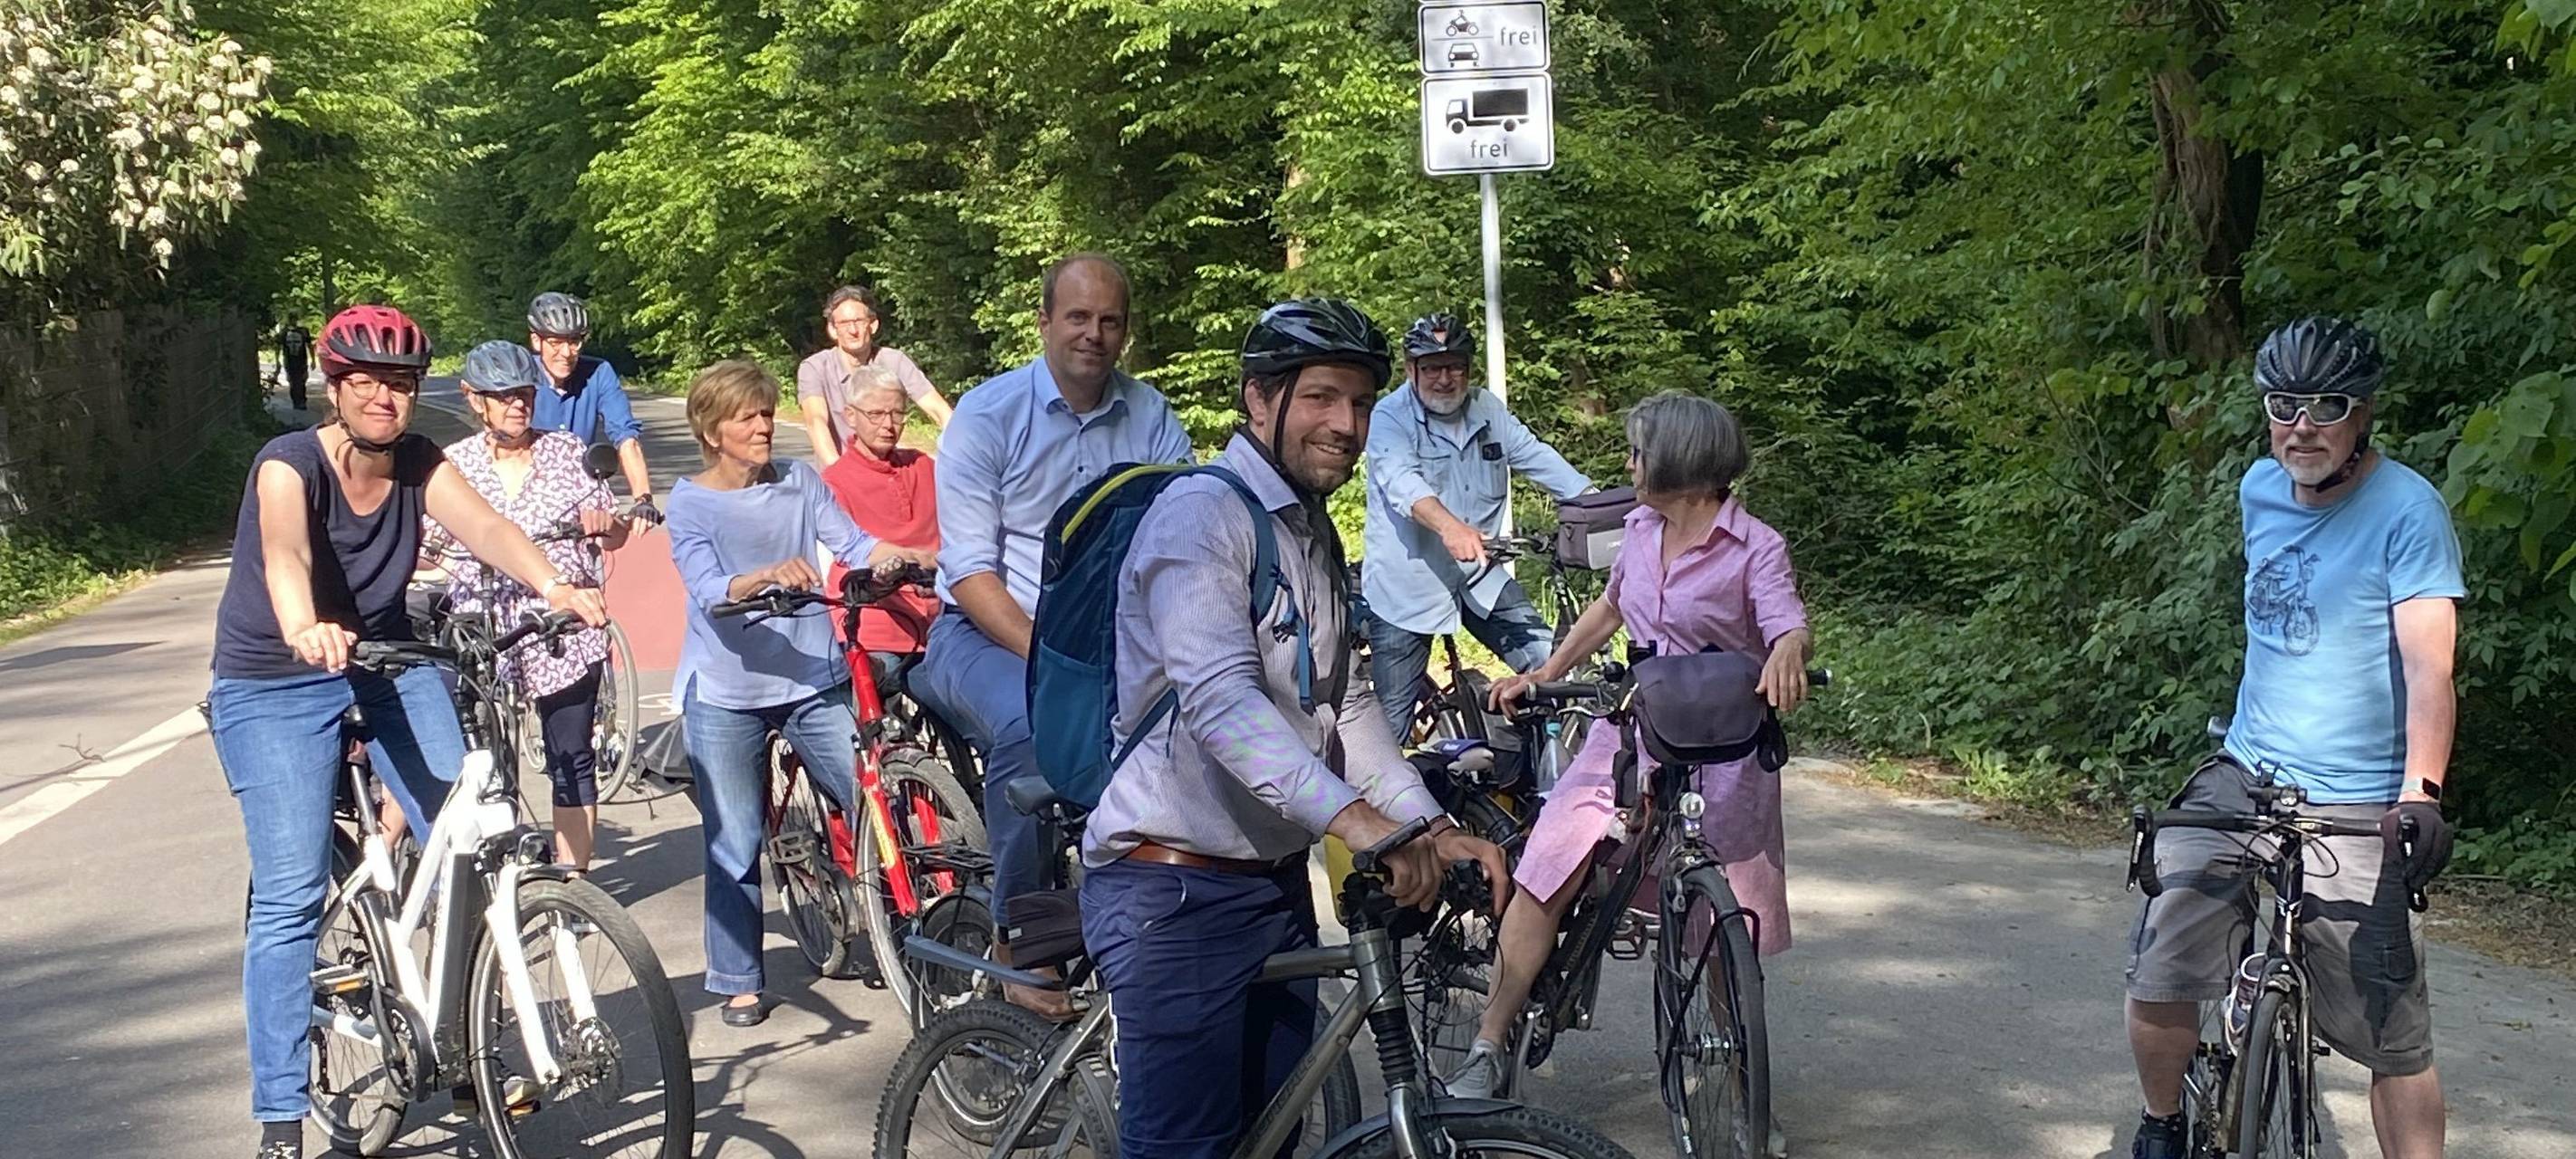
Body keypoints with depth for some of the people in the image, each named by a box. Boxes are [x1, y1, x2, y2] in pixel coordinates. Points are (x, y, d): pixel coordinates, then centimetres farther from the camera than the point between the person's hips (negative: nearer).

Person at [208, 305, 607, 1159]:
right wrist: (304, 631, -61)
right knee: (290, 898, -10)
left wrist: (553, 586, -44)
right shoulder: (290, 464, -19)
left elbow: (483, 526, -24)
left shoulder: (419, 464, -6)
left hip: (390, 667, 4)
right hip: (275, 686, -4)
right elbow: (284, 550, -39)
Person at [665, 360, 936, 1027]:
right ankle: (739, 984, 16)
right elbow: (708, 588, -19)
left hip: (813, 680, 3)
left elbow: (853, 544, -4)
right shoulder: (691, 503, -4)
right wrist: (765, 576, -38)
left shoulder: (799, 482, 6)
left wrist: (913, 557, -23)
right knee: (735, 847, 3)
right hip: (726, 695, -2)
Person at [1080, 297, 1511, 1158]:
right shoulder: (1200, 514, -15)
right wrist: (1352, 816, -39)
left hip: (1275, 884, 9)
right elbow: (1222, 699, -28)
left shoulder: (1315, 534, 16)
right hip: (1179, 891, -9)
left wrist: (1434, 829, 0)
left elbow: (1346, 703, 14)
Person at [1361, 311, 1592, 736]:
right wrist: (1450, 527, -48)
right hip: (1406, 585, -4)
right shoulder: (1390, 418, -11)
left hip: (1478, 579, 5)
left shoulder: (1487, 410, 7)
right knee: (1391, 727, -2)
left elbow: (1540, 459, 2)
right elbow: (1402, 482, -28)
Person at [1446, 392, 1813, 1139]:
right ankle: (1487, 1050, -8)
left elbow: (1788, 623, -26)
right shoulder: (1642, 529, 7)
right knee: (1544, 872, -12)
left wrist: (1785, 656, -49)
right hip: (1632, 729, 4)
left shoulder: (1756, 548, -10)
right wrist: (1543, 674, 18)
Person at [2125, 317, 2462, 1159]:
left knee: (2397, 1041, -5)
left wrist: (2421, 794, -34)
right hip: (2243, 780, 4)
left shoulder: (2407, 509, -10)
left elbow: (2428, 663, -20)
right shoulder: (2260, 489, 9)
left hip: (2359, 811, -4)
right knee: (2158, 983, -8)